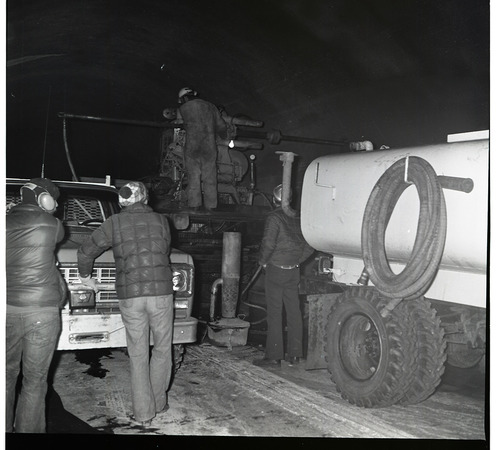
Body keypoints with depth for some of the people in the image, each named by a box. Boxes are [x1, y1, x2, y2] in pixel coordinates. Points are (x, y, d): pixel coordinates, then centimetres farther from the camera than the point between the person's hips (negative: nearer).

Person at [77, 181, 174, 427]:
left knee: (138, 355, 9)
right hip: (161, 292, 0)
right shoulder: (161, 220, 6)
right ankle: (159, 403, 24)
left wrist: (85, 275, 26)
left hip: (130, 296, 0)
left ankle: (143, 413, 13)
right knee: (162, 350, 16)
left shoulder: (114, 223, 3)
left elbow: (86, 251, 9)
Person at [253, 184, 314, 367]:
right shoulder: (298, 218, 6)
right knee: (294, 312, 9)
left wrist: (262, 261, -4)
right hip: (293, 271, 6)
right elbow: (310, 245, 9)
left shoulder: (274, 218, -11)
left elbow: (268, 243, -20)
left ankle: (274, 355, 2)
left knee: (274, 313, -1)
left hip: (275, 270, -6)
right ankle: (295, 354, 16)